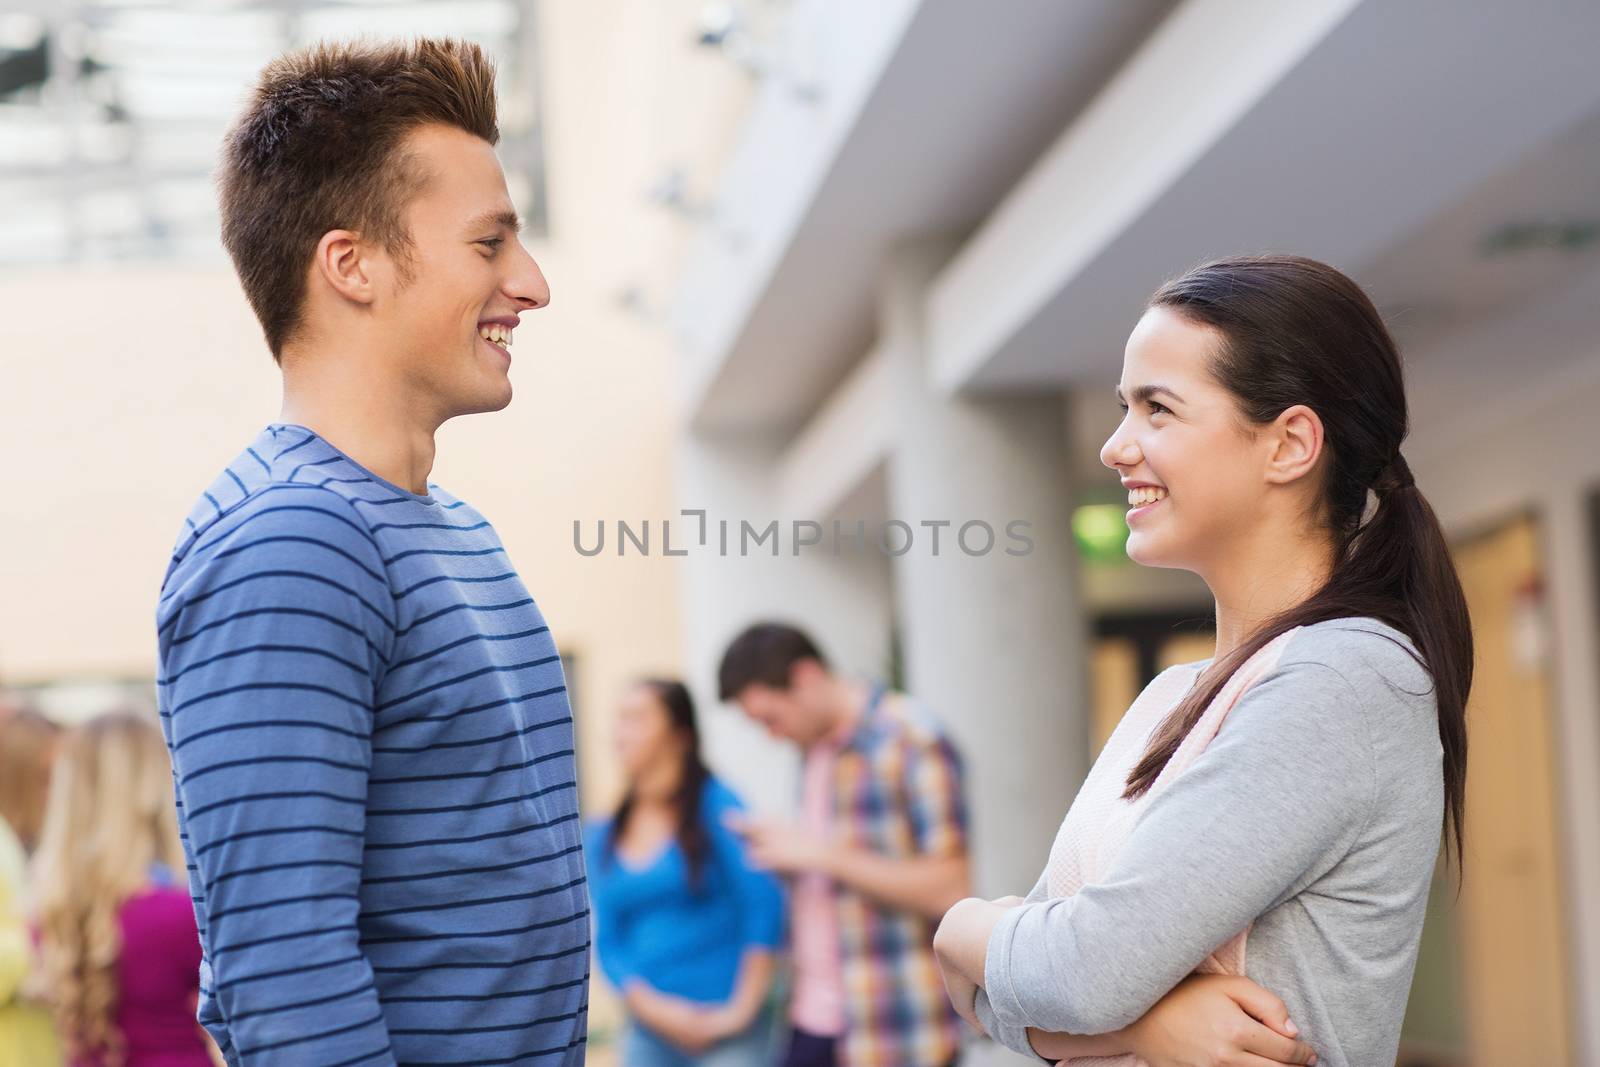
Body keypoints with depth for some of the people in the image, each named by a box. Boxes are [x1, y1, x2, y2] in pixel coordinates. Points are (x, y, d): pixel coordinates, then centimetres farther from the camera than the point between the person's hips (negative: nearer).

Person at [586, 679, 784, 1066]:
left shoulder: (715, 805, -4)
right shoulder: (604, 837, 9)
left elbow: (764, 903, -10)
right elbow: (608, 943, 8)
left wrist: (742, 1009, -12)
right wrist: (653, 1006, -8)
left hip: (725, 1032, -5)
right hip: (649, 1030, 5)